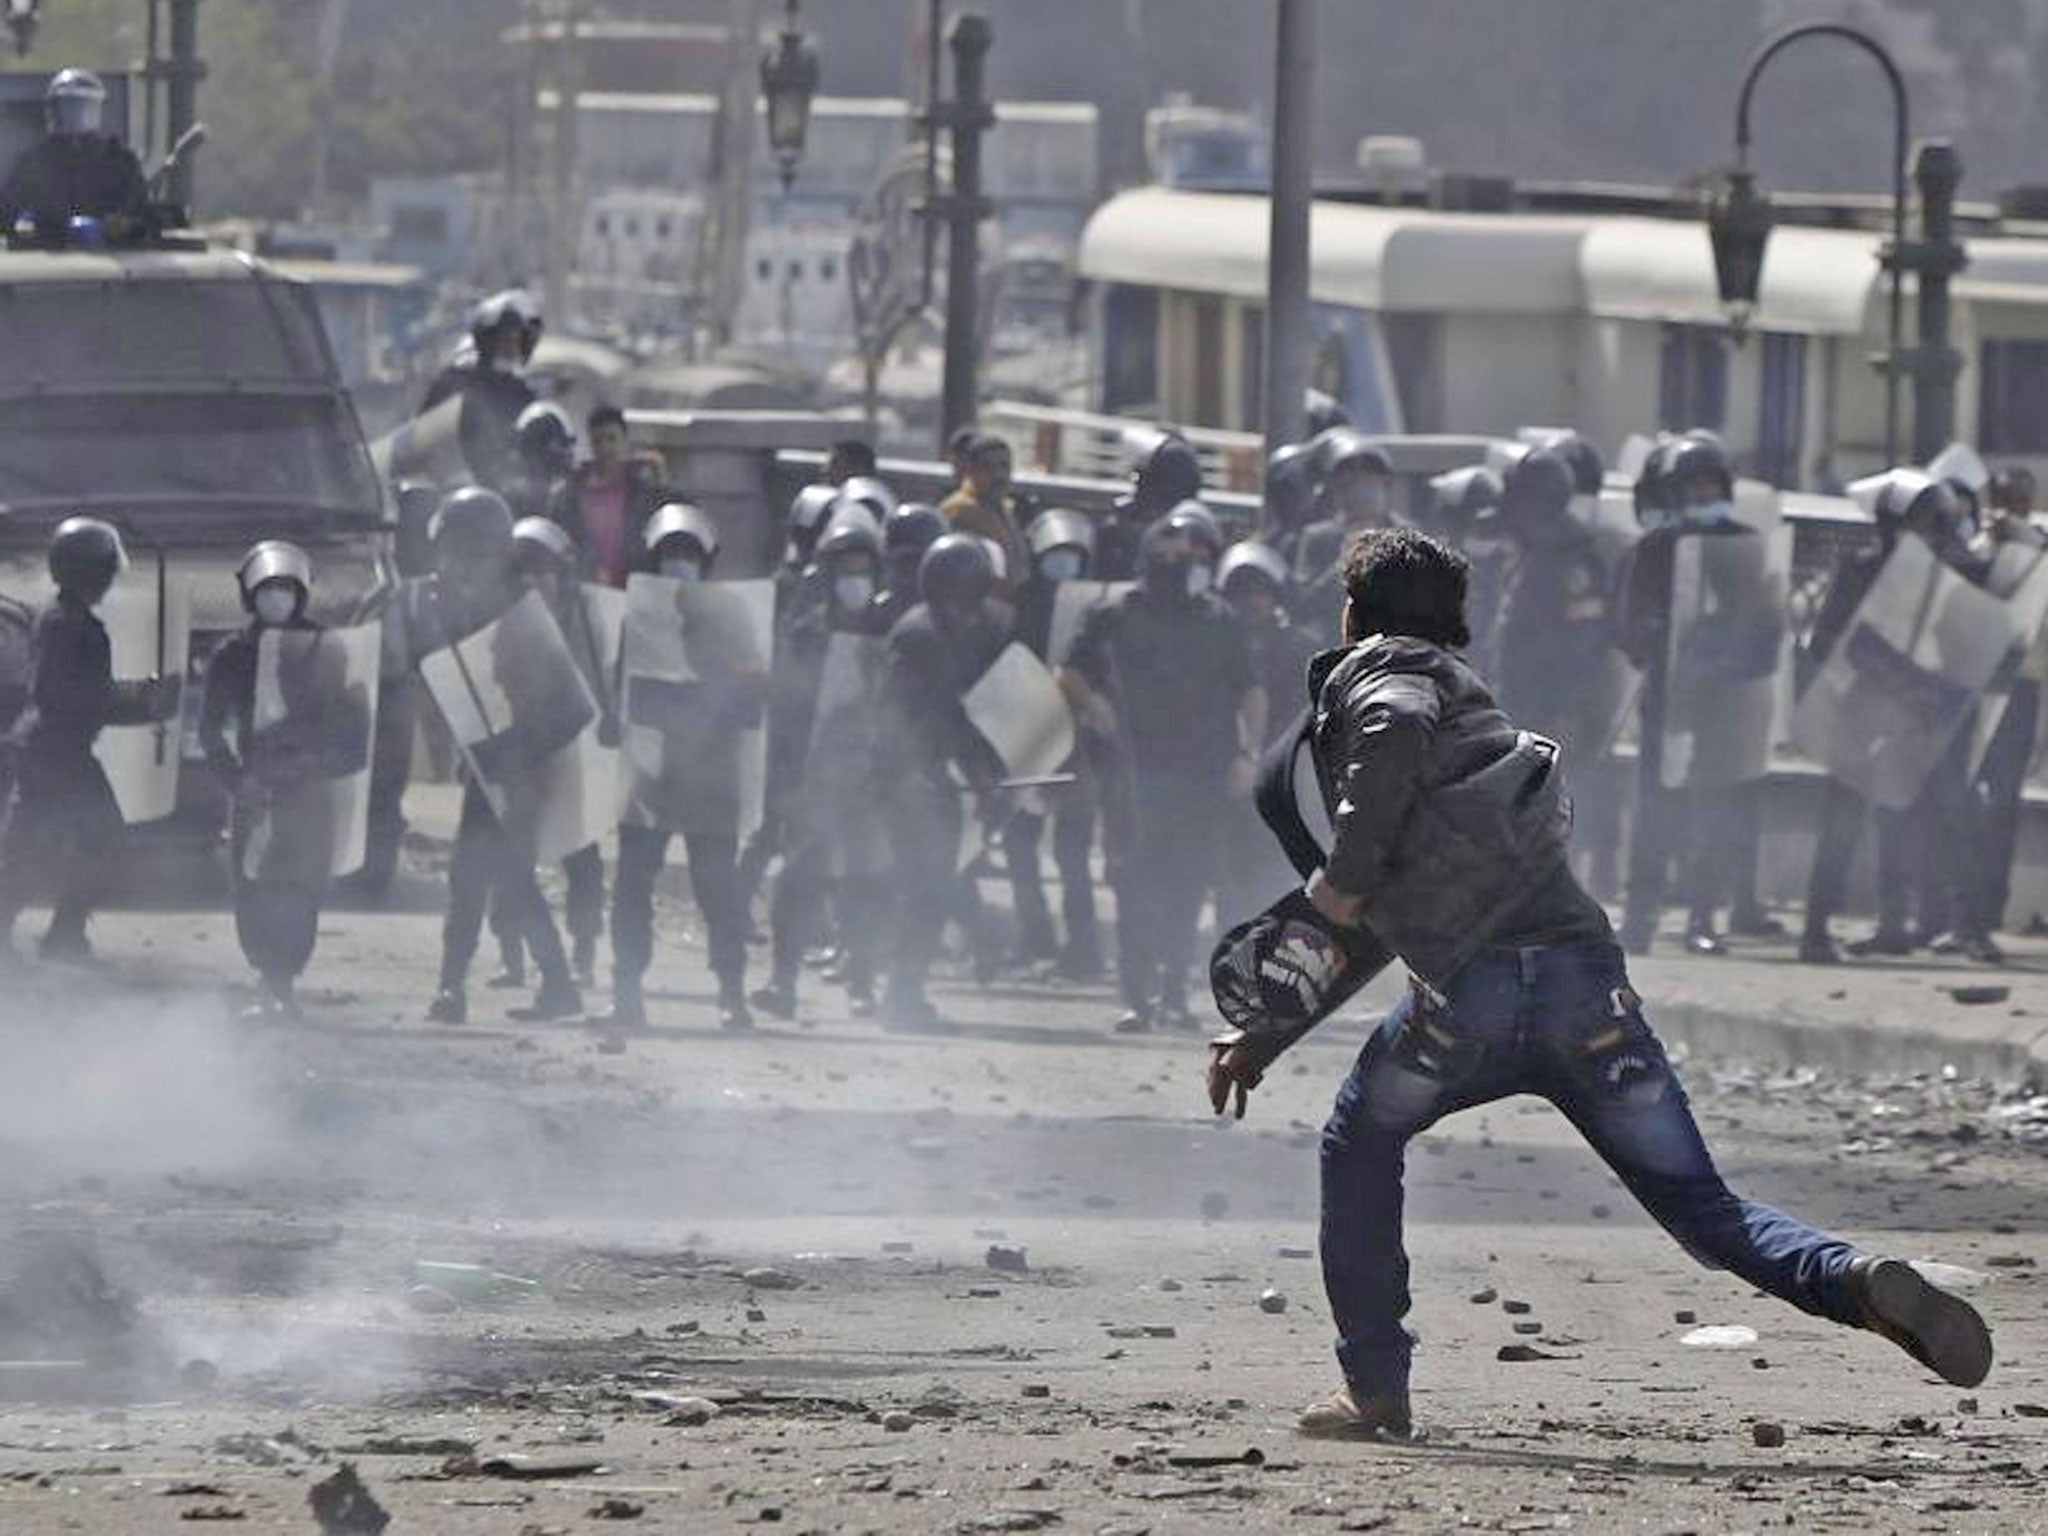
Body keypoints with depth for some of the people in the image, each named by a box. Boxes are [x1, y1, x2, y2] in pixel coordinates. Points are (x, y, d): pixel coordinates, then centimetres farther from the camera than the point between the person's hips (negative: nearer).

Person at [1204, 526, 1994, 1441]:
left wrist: (1336, 890, -8)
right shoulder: (1458, 695, 35)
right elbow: (1376, 925, 40)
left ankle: (1374, 1389, 19)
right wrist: (1265, 1032, 41)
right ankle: (1856, 1282, -25)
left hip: (1474, 987, -6)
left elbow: (1397, 735, -18)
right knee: (1705, 1210, 2)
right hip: (1587, 978, 6)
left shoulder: (1378, 672, 11)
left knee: (1361, 1143, 22)